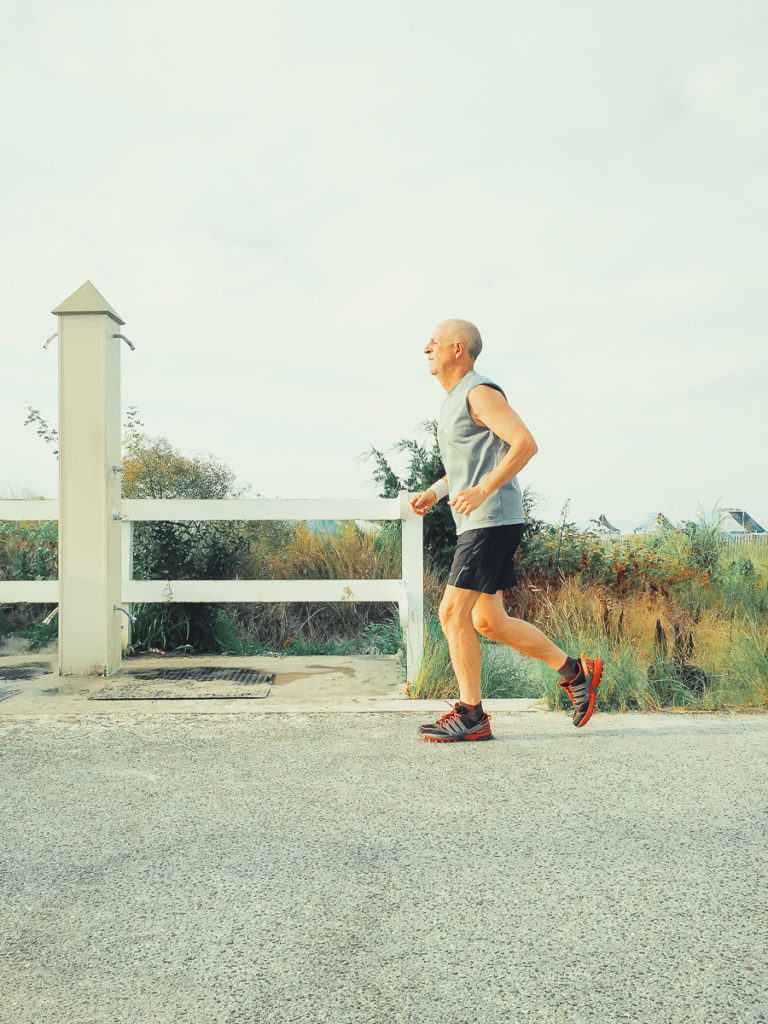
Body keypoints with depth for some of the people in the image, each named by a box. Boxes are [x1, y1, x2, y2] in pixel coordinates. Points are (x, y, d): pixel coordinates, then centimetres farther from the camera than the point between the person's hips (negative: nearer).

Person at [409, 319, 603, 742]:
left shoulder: (480, 393, -9)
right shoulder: (452, 401, 21)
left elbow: (525, 443, -20)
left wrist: (482, 490, -26)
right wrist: (434, 492, 17)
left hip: (492, 520, -10)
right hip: (475, 523, 10)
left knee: (453, 612, -10)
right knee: (488, 621, 10)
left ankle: (470, 715, 0)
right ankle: (576, 671, 20)